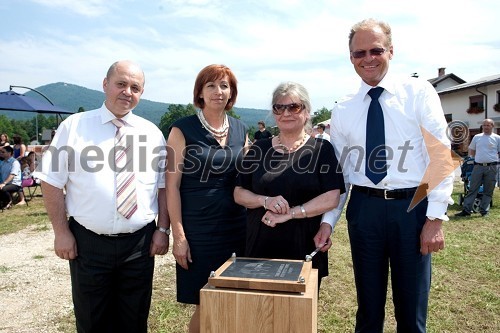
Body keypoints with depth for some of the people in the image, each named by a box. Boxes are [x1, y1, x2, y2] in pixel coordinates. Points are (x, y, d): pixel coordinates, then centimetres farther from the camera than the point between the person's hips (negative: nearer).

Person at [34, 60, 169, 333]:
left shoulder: (152, 133, 3)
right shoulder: (74, 127, -3)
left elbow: (164, 185, 4)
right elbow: (52, 183, -3)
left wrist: (162, 229, -1)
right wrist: (62, 232, -6)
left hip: (140, 243, 2)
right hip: (88, 242, -1)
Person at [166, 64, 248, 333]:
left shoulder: (240, 130, 8)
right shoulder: (183, 129, -5)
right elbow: (172, 185, -7)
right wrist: (178, 235, -12)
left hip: (236, 228, 5)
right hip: (197, 230, -4)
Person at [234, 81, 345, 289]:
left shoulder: (321, 149, -1)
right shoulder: (259, 149, 7)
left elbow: (331, 198, -9)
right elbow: (238, 194, 6)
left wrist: (289, 213, -18)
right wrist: (266, 201, -14)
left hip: (304, 249, -2)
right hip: (260, 248, 2)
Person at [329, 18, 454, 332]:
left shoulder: (419, 92, -1)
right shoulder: (342, 111, 6)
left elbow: (441, 155, -6)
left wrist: (435, 217, -11)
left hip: (412, 207, -2)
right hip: (364, 209, 2)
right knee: (369, 306, 16)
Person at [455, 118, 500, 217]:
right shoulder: (477, 137, 12)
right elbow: (471, 150, 19)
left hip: (491, 167, -1)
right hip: (478, 167, 1)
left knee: (488, 191, 5)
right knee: (472, 189, -1)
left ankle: (484, 210, 14)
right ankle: (466, 209, 0)